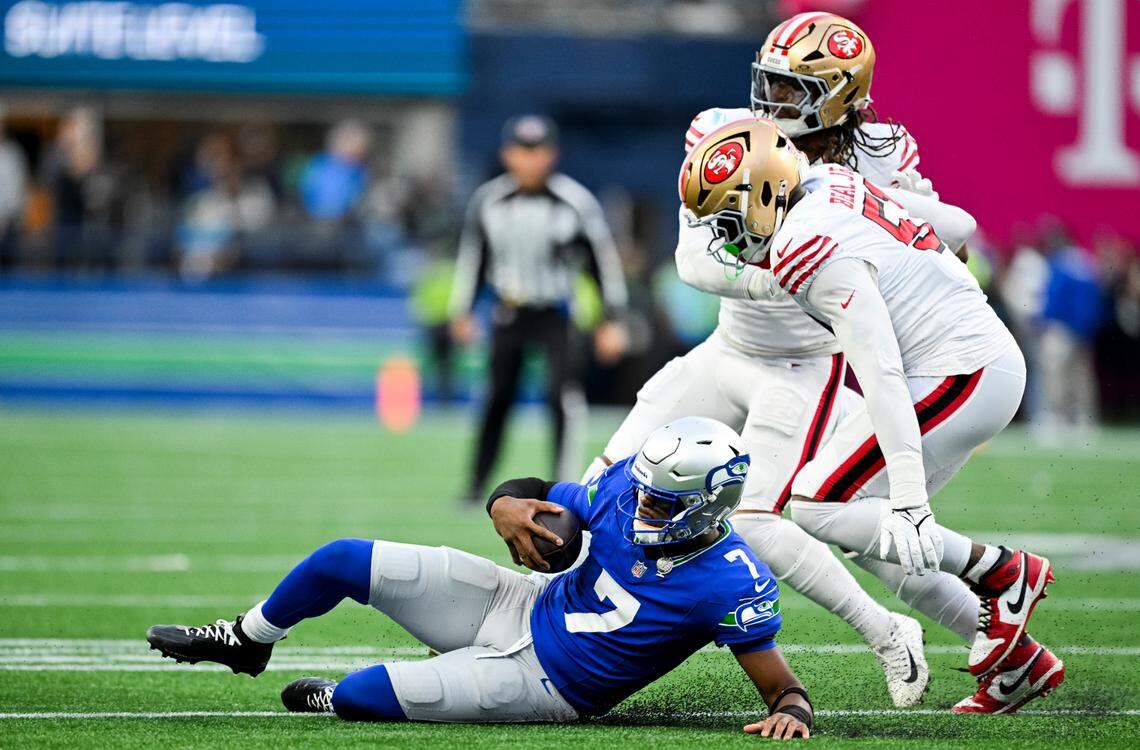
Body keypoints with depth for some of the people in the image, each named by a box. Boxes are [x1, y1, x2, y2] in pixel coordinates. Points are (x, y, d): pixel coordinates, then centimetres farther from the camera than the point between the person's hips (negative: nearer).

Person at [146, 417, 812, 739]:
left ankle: (326, 698, 23)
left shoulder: (733, 588, -26)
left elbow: (782, 684, -20)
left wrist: (790, 713, -43)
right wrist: (510, 508, -23)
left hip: (544, 684, -5)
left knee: (359, 695, -18)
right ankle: (246, 642, 30)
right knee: (341, 561, 0)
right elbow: (529, 495, 0)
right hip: (524, 604, 5)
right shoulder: (630, 489, -11)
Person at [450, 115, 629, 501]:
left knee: (563, 390, -19)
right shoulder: (488, 201, -1)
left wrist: (612, 321, -4)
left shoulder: (577, 202, -10)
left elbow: (605, 260, -3)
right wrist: (461, 311, 14)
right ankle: (476, 483, 22)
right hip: (508, 314, 3)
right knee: (499, 396, 8)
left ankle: (566, 480, -14)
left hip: (555, 313, -3)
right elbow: (472, 256, 13)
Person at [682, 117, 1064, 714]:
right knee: (876, 525, 12)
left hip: (958, 379, -10)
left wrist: (909, 500, -28)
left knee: (819, 507, -8)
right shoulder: (829, 182, 8)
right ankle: (1020, 663, 12)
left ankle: (1002, 573, -4)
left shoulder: (812, 249, -20)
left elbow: (881, 374, -25)